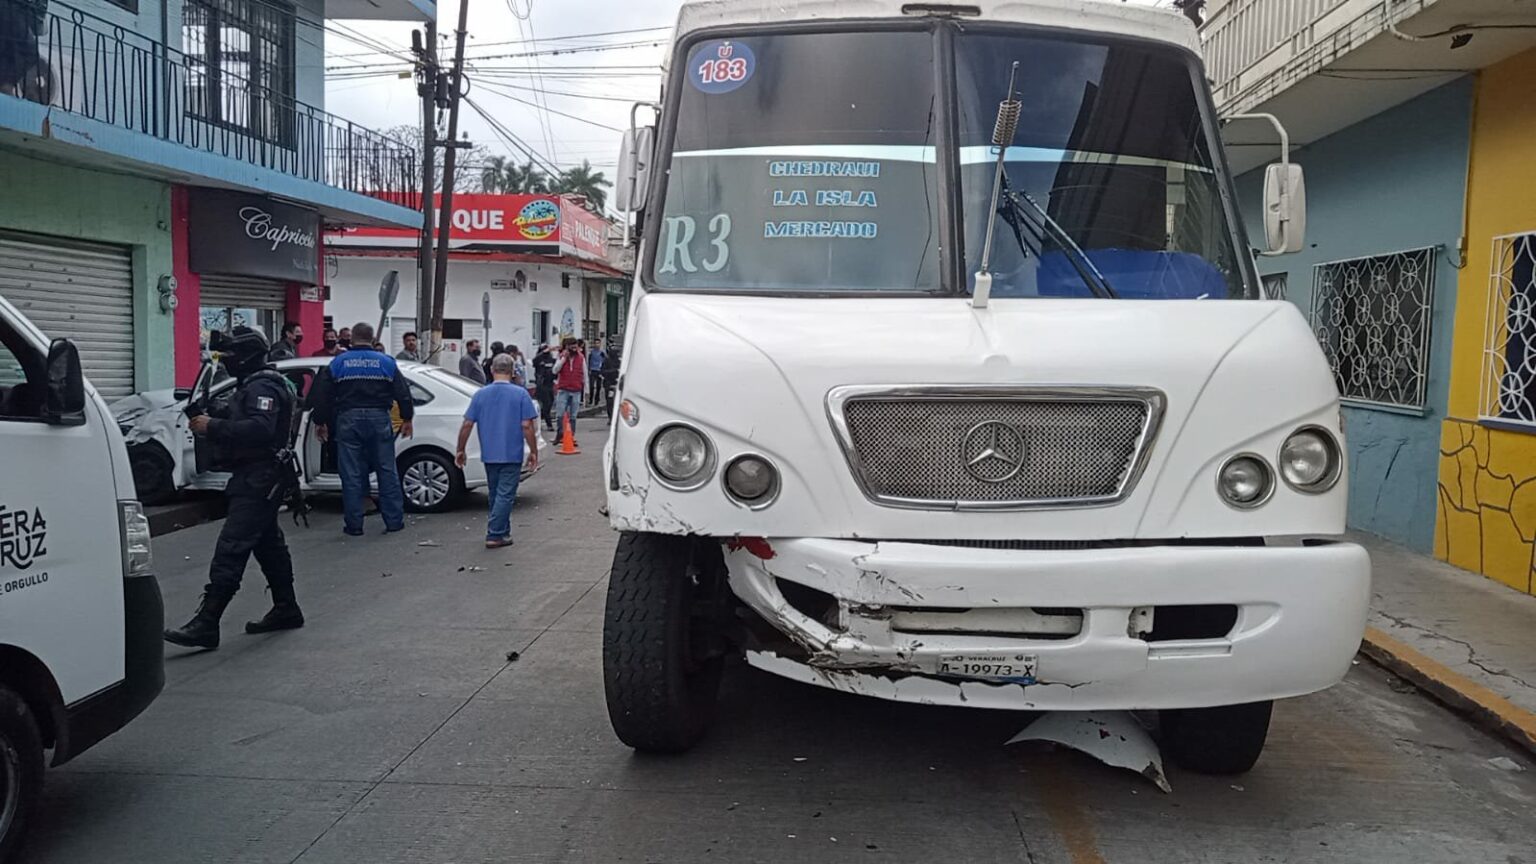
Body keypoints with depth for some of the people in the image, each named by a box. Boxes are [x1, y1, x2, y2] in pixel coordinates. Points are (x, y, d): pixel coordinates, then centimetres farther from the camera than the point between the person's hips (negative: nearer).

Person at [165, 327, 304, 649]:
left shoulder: (263, 387, -15)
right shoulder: (252, 384, 19)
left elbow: (260, 428, -30)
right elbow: (239, 425, 19)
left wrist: (213, 426, -27)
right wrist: (209, 419, 2)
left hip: (258, 480, -11)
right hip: (260, 479, 11)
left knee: (231, 549, -14)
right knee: (269, 544, 17)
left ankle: (206, 624, -17)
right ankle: (286, 610, 26)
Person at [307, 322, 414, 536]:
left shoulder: (338, 362, 5)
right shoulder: (386, 362, 5)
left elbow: (321, 394, 5)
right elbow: (402, 392, 3)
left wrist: (320, 421, 14)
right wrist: (407, 418, 13)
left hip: (348, 420, 0)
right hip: (379, 418, 0)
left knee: (352, 475, 3)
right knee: (387, 471, 6)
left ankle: (354, 525, 5)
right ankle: (394, 520, 7)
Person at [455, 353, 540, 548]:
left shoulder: (480, 394, 1)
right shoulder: (520, 394, -8)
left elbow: (467, 425, 0)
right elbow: (527, 426, -11)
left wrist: (460, 450, 9)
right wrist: (533, 452, -3)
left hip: (489, 454, 4)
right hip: (512, 454, -3)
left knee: (495, 494, 17)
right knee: (505, 495, 0)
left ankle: (503, 532, 25)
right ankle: (495, 535, -5)